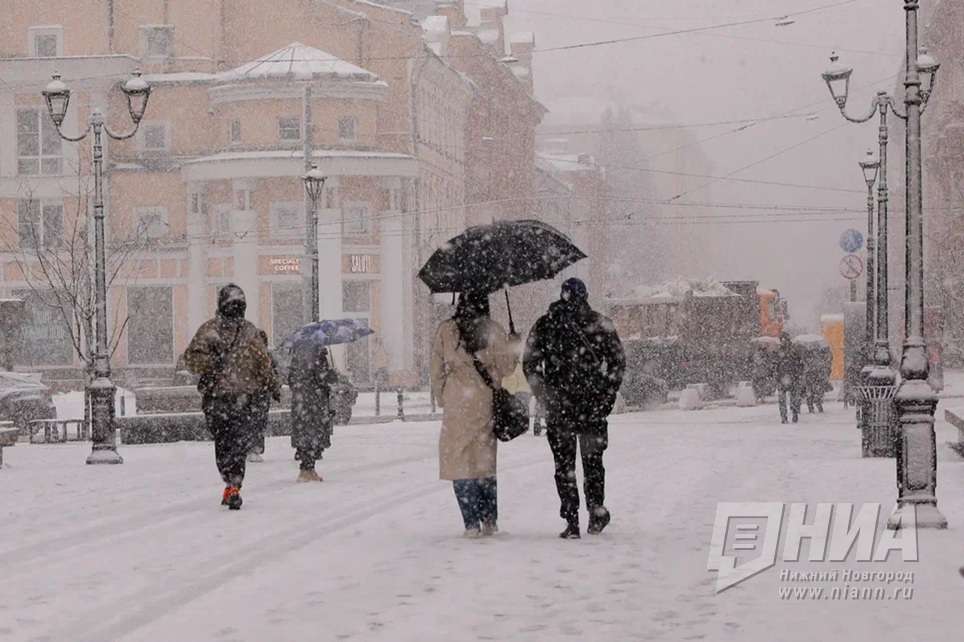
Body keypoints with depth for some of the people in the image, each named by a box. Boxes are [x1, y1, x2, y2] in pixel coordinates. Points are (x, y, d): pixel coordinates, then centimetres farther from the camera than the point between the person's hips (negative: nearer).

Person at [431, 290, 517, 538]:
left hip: (457, 405, -2)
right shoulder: (493, 330, -2)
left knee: (459, 460, 1)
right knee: (486, 461, 14)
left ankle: (472, 522, -5)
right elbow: (508, 362, -1)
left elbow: (437, 369, 1)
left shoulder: (446, 331, -3)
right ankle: (490, 520, 14)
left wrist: (441, 397, 12)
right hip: (485, 404, 2)